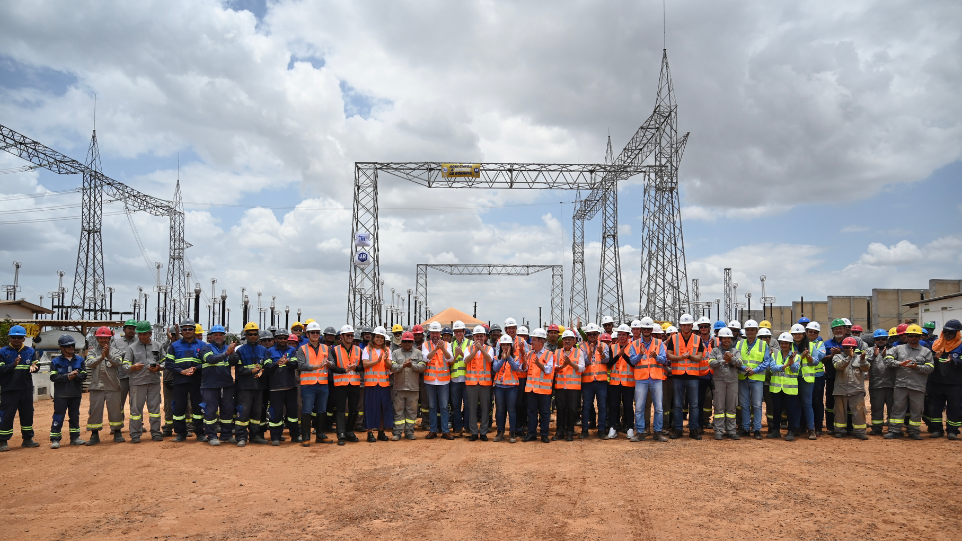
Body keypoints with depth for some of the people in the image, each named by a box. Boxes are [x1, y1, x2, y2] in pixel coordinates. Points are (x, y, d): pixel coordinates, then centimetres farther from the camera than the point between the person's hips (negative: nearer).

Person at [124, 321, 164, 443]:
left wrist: (158, 368, -5)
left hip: (154, 382, 2)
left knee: (155, 407, 5)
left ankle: (155, 433, 12)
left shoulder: (157, 346, 12)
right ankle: (135, 434, 8)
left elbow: (164, 362, 16)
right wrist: (133, 367, -19)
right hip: (137, 382, -2)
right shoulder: (132, 347, 6)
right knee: (136, 408, 0)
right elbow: (125, 365, 2)